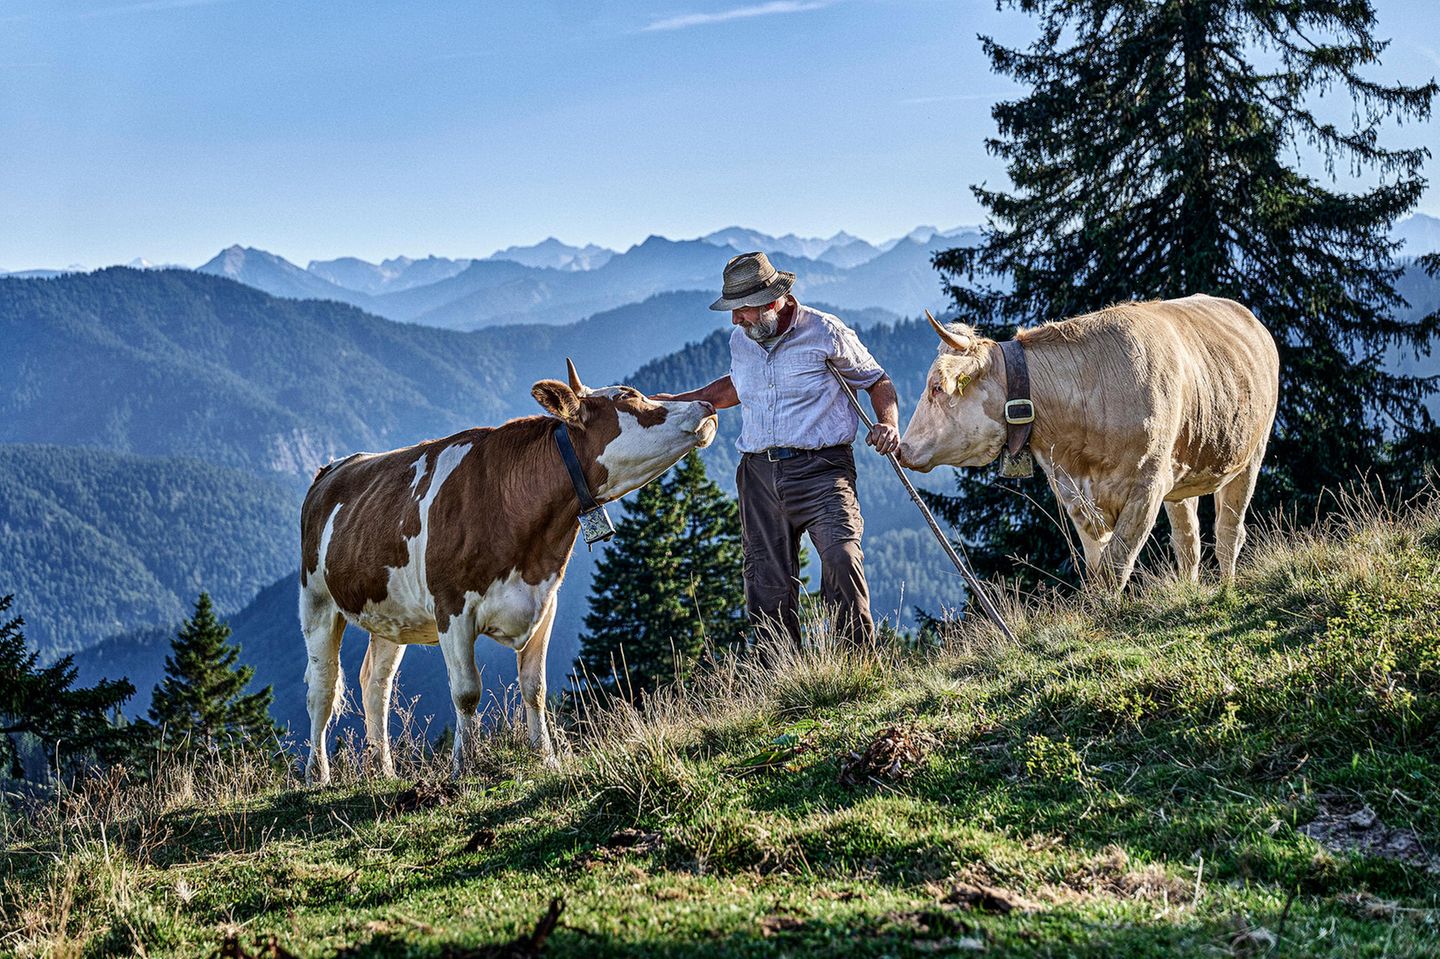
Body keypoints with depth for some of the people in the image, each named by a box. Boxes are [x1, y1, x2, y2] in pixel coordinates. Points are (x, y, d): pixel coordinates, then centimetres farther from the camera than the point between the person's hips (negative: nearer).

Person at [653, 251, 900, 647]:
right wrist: (677, 402, 28)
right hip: (759, 474, 5)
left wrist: (888, 423, -10)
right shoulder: (741, 340, 12)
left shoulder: (826, 333, -4)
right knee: (768, 586, 3)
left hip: (820, 469, -5)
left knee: (841, 558, -25)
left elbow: (877, 381, 8)